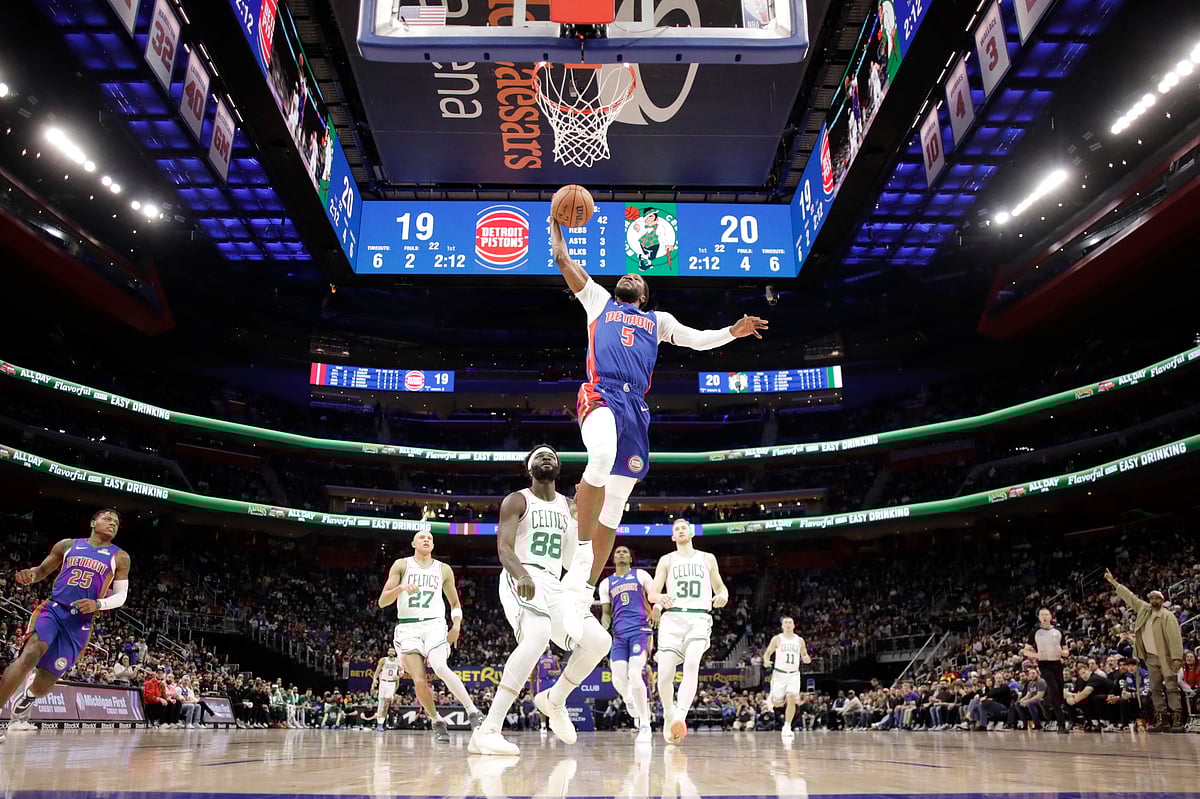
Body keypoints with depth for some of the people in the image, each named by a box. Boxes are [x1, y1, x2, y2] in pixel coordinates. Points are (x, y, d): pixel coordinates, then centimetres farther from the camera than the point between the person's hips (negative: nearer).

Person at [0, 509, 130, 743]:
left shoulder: (120, 557, 7)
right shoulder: (68, 545, 11)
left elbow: (121, 596, 6)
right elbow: (43, 569, 18)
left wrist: (98, 604, -15)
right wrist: (30, 575, -7)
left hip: (80, 622, 0)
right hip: (53, 609, 0)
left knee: (44, 684, 3)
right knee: (29, 655, -30)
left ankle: (30, 693, 42)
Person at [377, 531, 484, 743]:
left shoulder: (444, 569, 12)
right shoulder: (402, 565, 6)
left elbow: (455, 602, 21)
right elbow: (382, 601, 0)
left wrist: (456, 625, 3)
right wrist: (401, 587, -19)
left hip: (434, 624, 0)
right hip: (408, 628, 0)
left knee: (440, 668, -26)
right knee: (419, 681, -12)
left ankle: (473, 712, -22)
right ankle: (437, 721, 11)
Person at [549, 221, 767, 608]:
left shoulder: (657, 319, 31)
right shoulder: (599, 301, 26)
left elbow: (698, 339, 21)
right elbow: (563, 258, 25)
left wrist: (732, 332, 6)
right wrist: (556, 223, 32)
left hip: (636, 406, 3)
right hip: (601, 394, -3)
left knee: (615, 505, 1)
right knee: (602, 459, -36)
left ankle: (588, 589, 7)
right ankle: (582, 551, -22)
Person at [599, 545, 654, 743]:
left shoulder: (641, 575, 10)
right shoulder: (606, 583, 18)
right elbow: (606, 613, 19)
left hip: (639, 630, -3)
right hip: (619, 634, 3)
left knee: (635, 675, -18)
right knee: (618, 680, -10)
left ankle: (645, 724, -7)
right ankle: (631, 703, 26)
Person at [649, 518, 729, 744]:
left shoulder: (707, 558, 17)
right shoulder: (667, 560, 14)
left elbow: (719, 586, 22)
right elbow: (652, 594, 8)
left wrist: (723, 595, -3)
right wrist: (660, 598, -18)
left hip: (699, 618, 0)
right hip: (673, 618, 0)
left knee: (692, 663, -28)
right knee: (665, 674, -10)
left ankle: (680, 716, -36)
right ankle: (668, 715, 18)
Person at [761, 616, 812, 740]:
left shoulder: (799, 640, 6)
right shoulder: (777, 639, -1)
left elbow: (804, 654, 18)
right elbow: (767, 653, 4)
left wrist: (806, 659, -6)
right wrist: (766, 661, -18)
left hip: (794, 674, 2)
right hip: (780, 673, -1)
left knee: (792, 700, -14)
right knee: (777, 703, 1)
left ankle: (787, 728, -3)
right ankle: (772, 697, 38)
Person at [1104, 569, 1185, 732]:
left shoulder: (1168, 616, -9)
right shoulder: (1144, 609, 9)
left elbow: (1175, 637, -16)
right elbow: (1129, 597, 19)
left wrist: (1177, 657, -25)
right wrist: (1113, 582, 21)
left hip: (1166, 657, -6)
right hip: (1151, 657, 7)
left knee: (1172, 688, -6)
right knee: (1155, 689, 7)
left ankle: (1177, 721, -5)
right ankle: (1161, 720, 10)